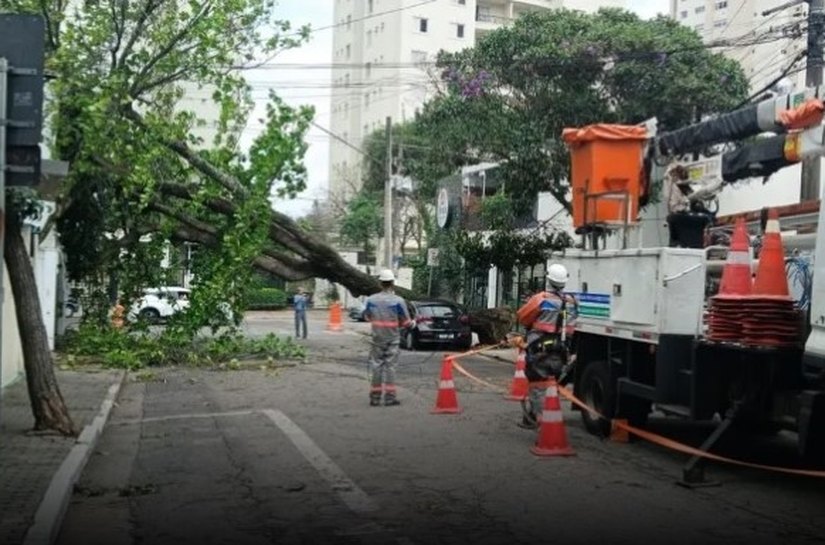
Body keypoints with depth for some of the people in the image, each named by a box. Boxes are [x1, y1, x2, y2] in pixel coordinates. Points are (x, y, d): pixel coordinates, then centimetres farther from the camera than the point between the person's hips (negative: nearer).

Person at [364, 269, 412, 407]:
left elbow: (368, 317, 12)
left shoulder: (371, 299, -4)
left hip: (377, 338, 2)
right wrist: (414, 322, 15)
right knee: (390, 366, 3)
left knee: (376, 366, 8)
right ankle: (390, 397, 1)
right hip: (392, 339, -2)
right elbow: (406, 322, -7)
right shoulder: (398, 301, -14)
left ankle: (375, 397, 10)